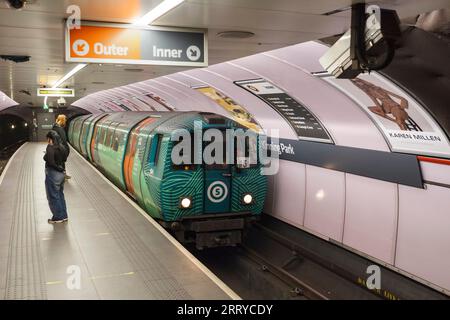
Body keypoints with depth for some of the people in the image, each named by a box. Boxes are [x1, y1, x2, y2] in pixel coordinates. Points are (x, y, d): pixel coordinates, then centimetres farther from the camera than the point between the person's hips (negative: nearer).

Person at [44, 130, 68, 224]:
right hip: (61, 174, 8)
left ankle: (58, 217, 15)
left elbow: (50, 162, -25)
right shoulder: (61, 147, 5)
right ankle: (64, 216, 26)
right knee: (60, 195, 19)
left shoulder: (50, 147, -19)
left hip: (52, 174, -8)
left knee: (53, 196, 6)